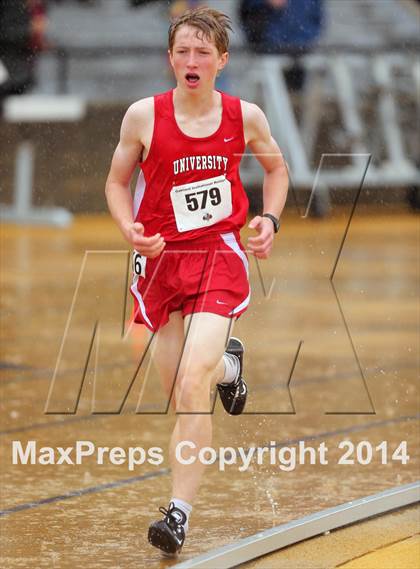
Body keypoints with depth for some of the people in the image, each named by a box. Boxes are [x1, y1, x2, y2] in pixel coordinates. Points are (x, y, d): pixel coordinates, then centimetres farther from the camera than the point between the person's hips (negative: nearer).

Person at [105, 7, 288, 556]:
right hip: (160, 258, 2)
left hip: (220, 255, -2)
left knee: (191, 387, -19)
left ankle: (180, 510, -14)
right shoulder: (144, 116, -6)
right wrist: (130, 230, -11)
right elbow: (117, 181, 7)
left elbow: (276, 168, 16)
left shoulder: (245, 116, -3)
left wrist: (269, 220, 0)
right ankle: (226, 363, 51)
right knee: (179, 393, 13)